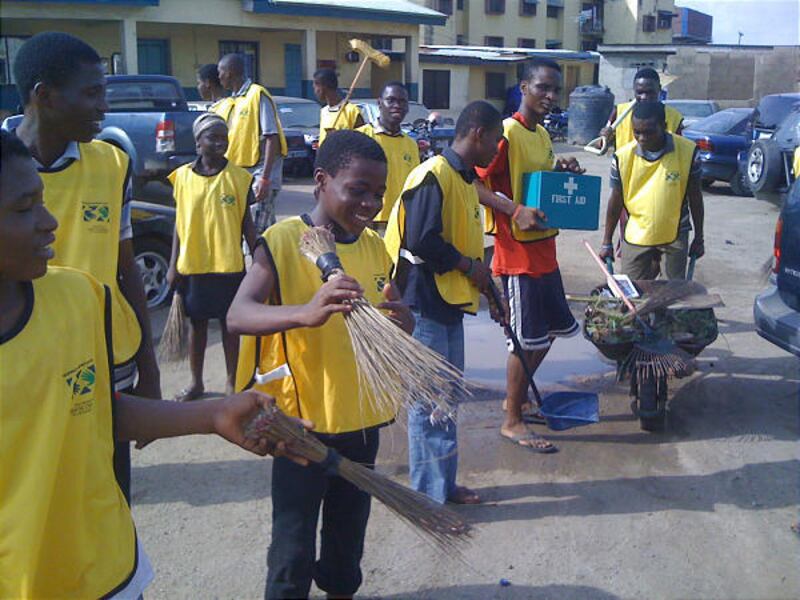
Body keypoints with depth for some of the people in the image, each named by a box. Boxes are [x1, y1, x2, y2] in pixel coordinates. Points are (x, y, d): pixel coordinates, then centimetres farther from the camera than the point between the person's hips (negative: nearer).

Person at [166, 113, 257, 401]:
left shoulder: (238, 177, -4)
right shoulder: (183, 176, 1)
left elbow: (246, 223, 1)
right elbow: (179, 223, 6)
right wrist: (173, 265, 4)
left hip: (229, 265, -2)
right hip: (192, 265, 2)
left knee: (229, 323, 8)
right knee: (197, 323, 13)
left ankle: (232, 383, 22)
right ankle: (196, 382, 27)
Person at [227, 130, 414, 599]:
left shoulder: (375, 247, 6)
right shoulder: (282, 241, -14)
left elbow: (399, 321, 15)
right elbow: (237, 315, -26)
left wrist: (403, 318, -11)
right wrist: (306, 312, -45)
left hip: (362, 418, 6)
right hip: (303, 419, -6)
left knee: (349, 530, 21)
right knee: (295, 544, 3)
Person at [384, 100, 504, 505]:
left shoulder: (465, 179, 15)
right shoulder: (434, 175, -16)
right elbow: (422, 240, -24)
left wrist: (487, 288, 17)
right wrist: (469, 265, -13)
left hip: (450, 303, 10)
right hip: (425, 304, -10)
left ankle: (443, 485, 29)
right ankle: (429, 495, 10)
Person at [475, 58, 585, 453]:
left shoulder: (543, 135, 14)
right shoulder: (508, 133, -14)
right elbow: (476, 183, -20)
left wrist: (563, 173, 5)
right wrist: (516, 212, -31)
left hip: (544, 250, 9)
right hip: (517, 252, -9)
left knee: (549, 330, 17)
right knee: (527, 338, -2)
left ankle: (517, 400, 33)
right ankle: (513, 422, 12)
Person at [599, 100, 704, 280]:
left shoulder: (687, 151, -13)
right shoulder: (623, 156, -12)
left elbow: (695, 198, -2)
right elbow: (615, 201, 0)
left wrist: (699, 238, 4)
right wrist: (607, 242, 3)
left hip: (675, 235, 0)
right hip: (636, 236, 0)